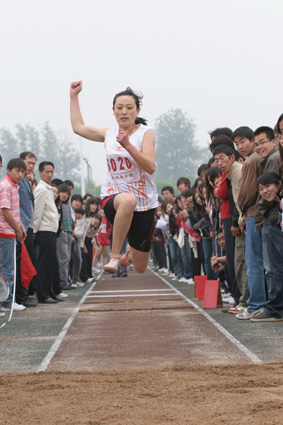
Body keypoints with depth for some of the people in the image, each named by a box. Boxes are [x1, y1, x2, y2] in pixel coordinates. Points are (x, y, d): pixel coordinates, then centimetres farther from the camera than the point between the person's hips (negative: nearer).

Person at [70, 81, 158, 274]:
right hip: (113, 198, 1)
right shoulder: (110, 133, 9)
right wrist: (74, 96, 23)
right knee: (127, 200, -42)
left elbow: (150, 167, -18)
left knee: (140, 268, 8)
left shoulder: (146, 133, -5)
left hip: (144, 204, -1)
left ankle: (131, 254, 48)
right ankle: (115, 256, -33)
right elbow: (78, 127, 21)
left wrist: (128, 145, -29)